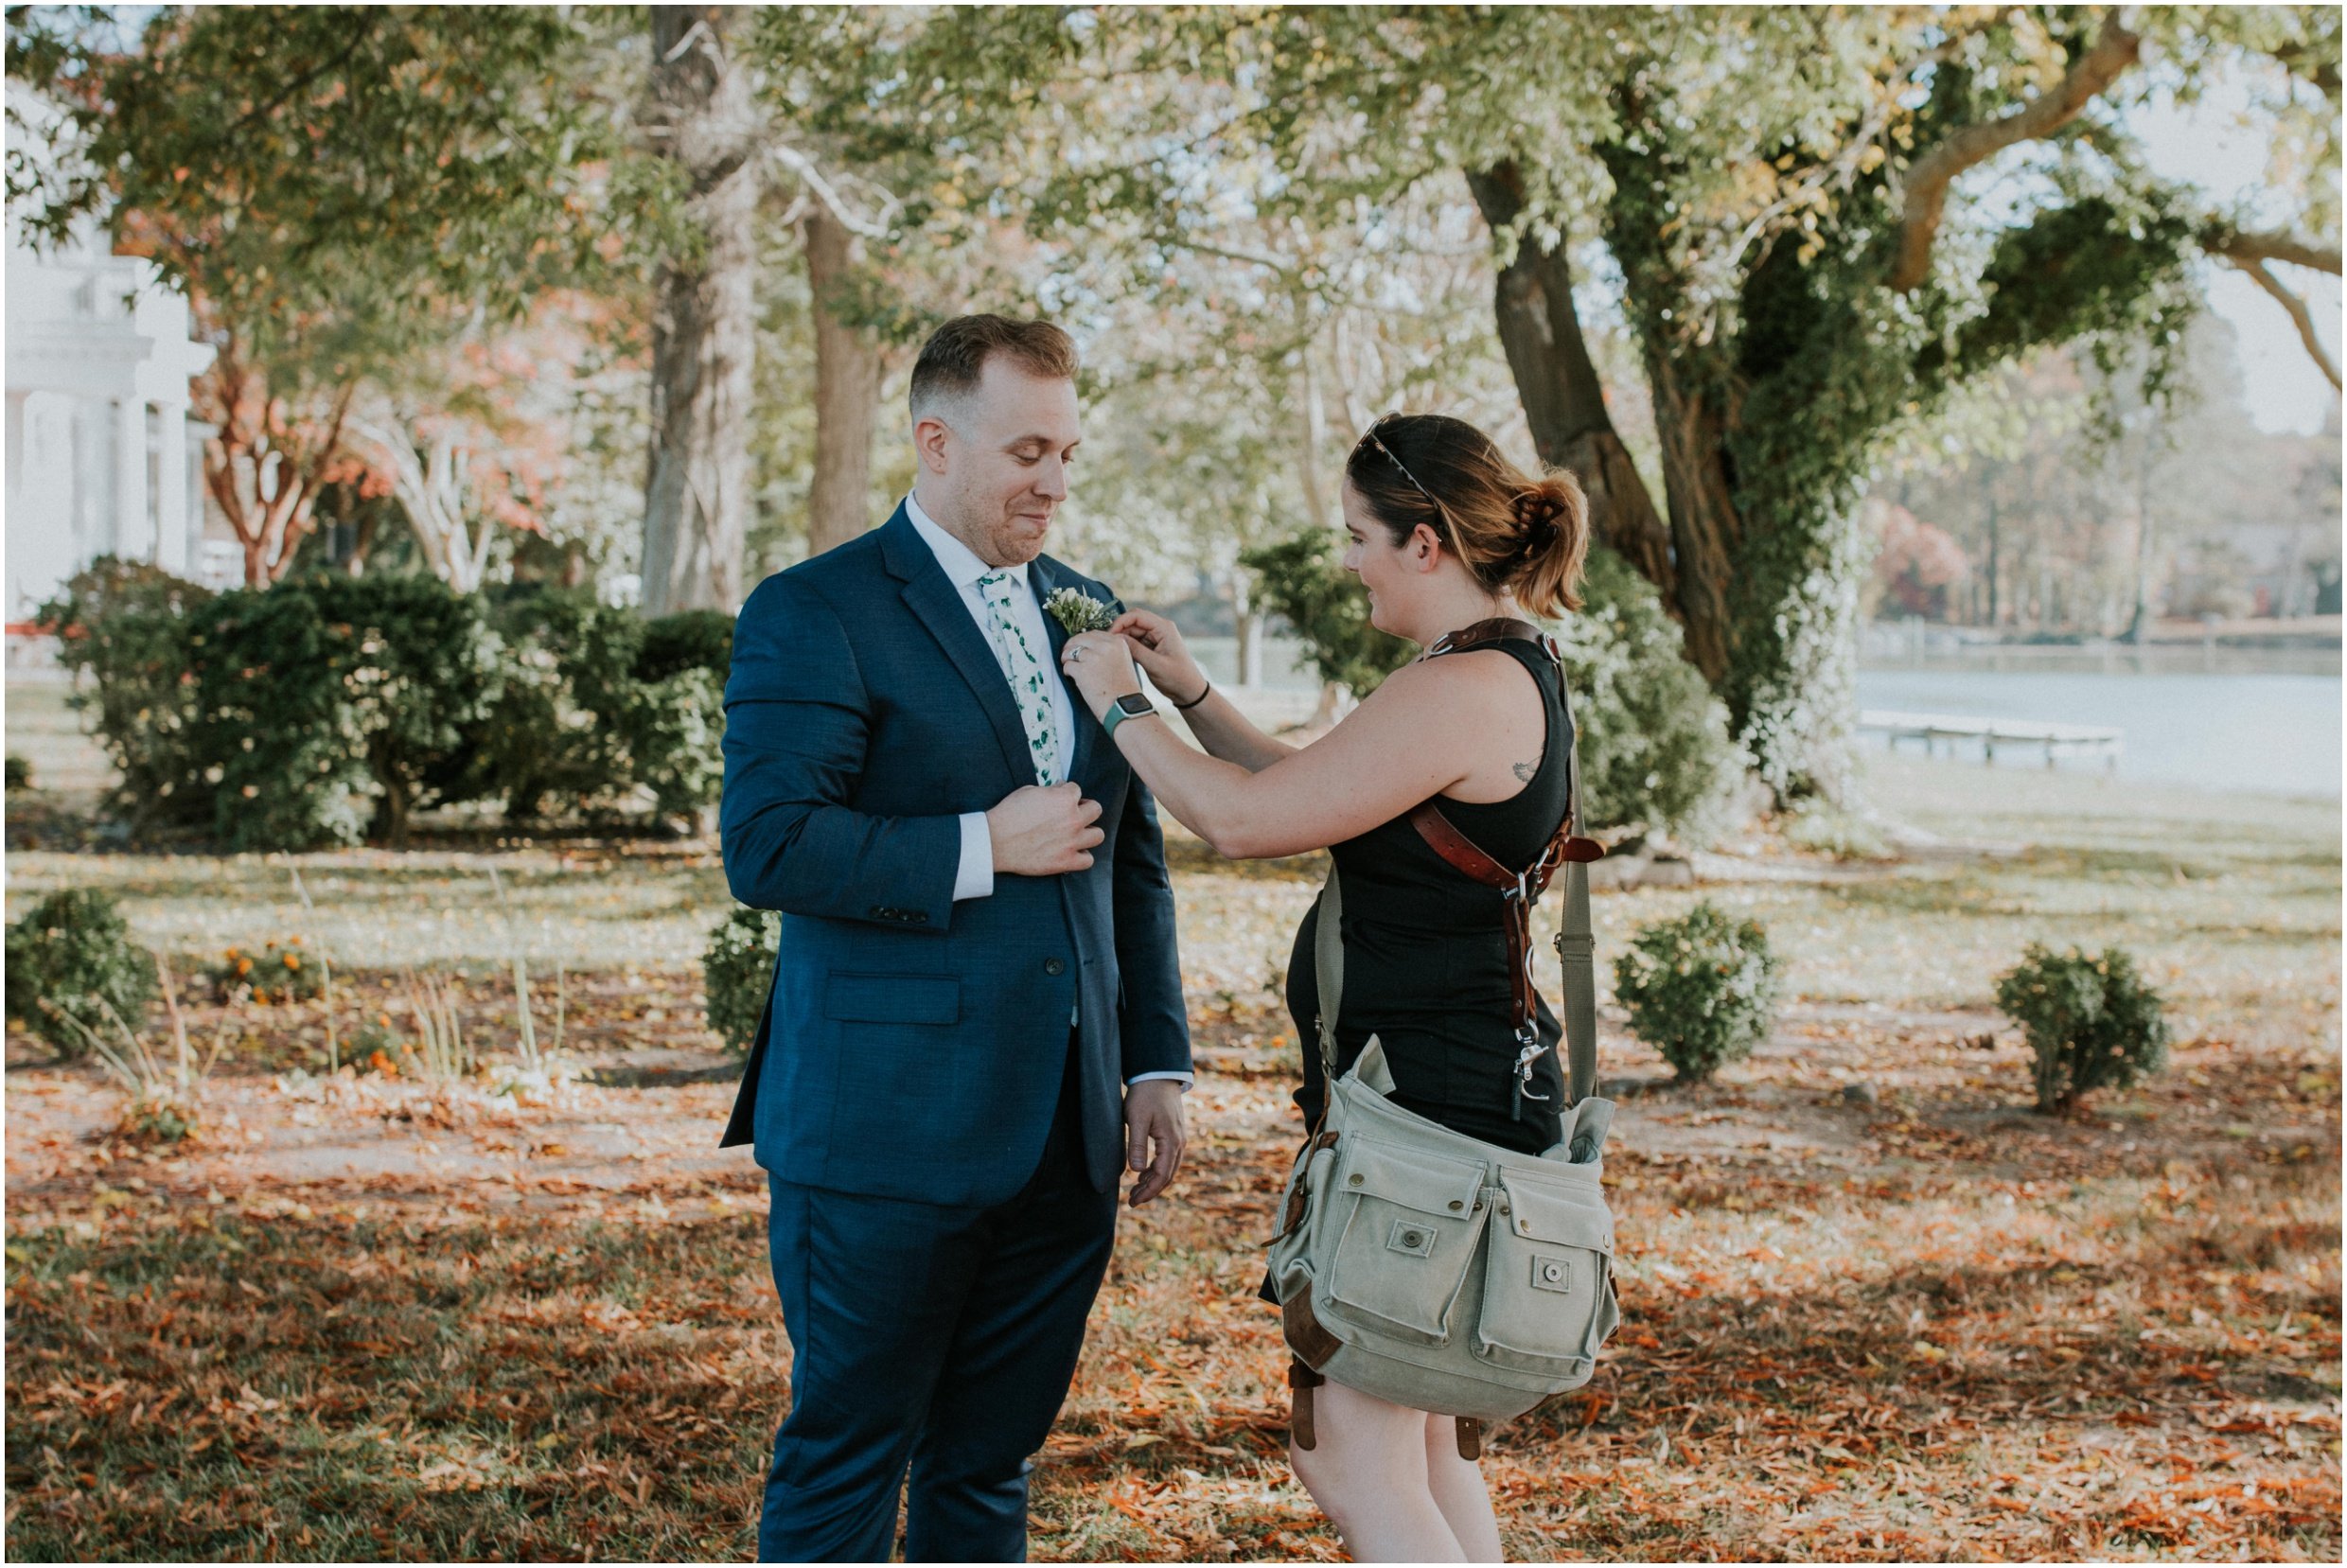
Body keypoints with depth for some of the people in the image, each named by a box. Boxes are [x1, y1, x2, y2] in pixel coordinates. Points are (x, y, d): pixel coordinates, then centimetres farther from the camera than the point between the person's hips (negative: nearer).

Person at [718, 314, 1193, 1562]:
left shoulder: (1087, 614, 15)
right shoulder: (814, 614, -6)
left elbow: (1134, 859, 18)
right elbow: (765, 848, -17)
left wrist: (1159, 1063, 11)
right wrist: (982, 847, -16)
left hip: (1062, 1131, 6)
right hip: (887, 1130, -6)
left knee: (989, 1459, 13)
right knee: (845, 1462, 3)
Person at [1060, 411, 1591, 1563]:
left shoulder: (1467, 689, -20)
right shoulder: (1501, 672, 14)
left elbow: (1245, 819, -20)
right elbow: (1319, 797, 22)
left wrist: (1120, 706, -6)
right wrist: (1192, 694, 16)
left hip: (1430, 1112, -11)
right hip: (1445, 1091, 11)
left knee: (1350, 1460, -8)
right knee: (1414, 1445, 20)